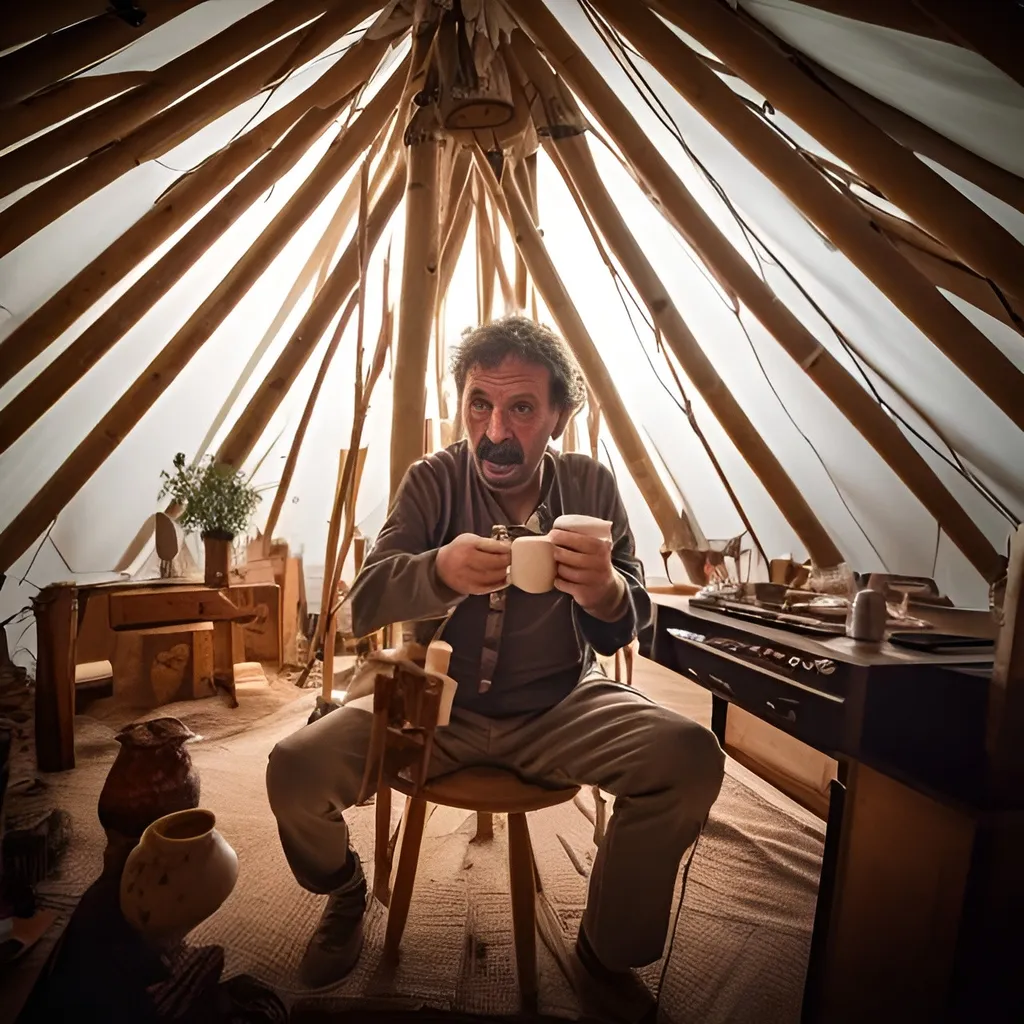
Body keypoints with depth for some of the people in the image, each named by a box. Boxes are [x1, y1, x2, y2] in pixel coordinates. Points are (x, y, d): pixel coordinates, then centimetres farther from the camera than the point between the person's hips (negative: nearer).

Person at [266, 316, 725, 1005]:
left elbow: (622, 633, -6)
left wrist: (605, 593, -32)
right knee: (296, 771, -19)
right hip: (438, 703, 0)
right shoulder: (434, 481, -7)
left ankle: (610, 954, 6)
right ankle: (346, 898, 18)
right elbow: (363, 605, -15)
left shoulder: (591, 486, -5)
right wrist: (440, 571, -38)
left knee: (692, 760, -23)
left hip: (560, 708, 1)